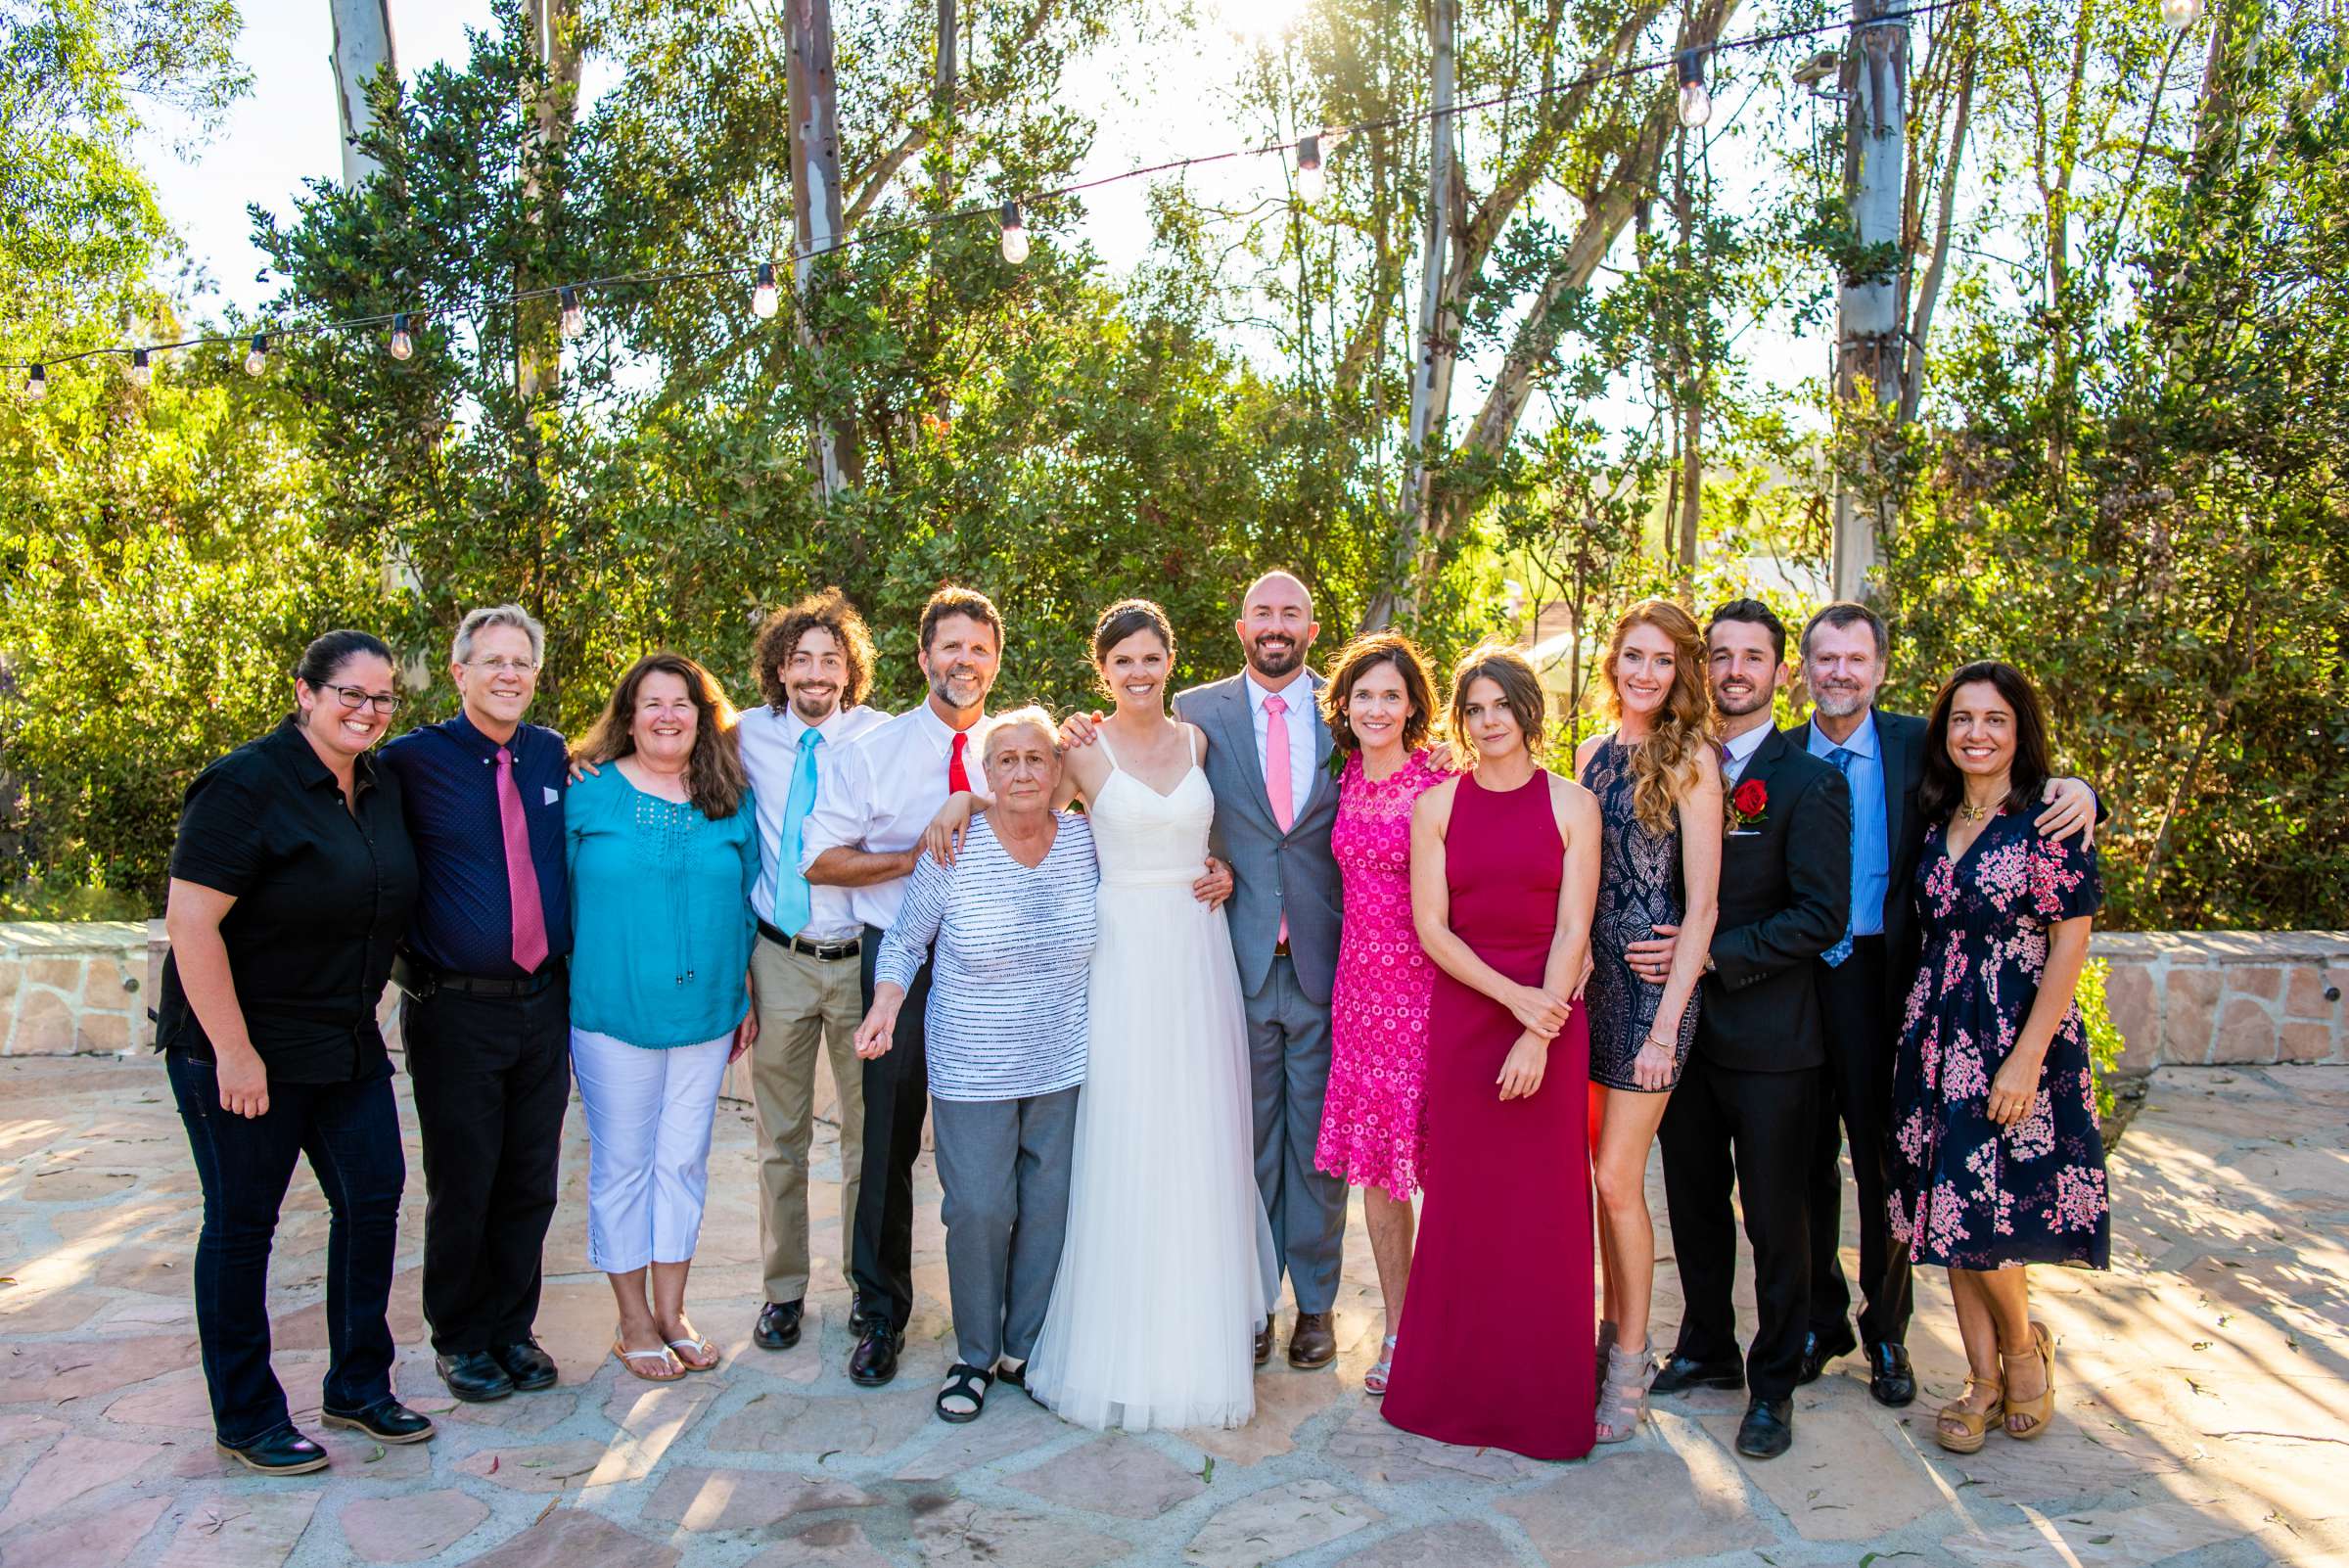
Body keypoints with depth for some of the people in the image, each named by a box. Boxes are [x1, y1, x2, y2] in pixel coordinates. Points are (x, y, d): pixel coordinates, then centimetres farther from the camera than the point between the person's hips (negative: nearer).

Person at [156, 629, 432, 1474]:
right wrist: (234, 1051, -21)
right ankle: (245, 1419, 20)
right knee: (242, 1222, 6)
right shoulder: (245, 786, -17)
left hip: (346, 1042, 7)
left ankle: (358, 1386, 24)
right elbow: (190, 922, -21)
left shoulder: (382, 786, 5)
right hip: (246, 1048, -7)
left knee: (374, 1197, 8)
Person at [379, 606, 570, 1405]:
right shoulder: (414, 760, -6)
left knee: (531, 1182, 12)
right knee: (462, 1185, 7)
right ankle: (460, 1339, 26)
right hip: (456, 1010, -4)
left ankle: (512, 1328, 29)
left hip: (545, 1003, 4)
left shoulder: (552, 756, 8)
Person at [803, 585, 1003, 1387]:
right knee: (889, 1142, 4)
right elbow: (821, 861, -3)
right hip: (899, 961, -1)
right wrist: (919, 857, -13)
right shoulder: (871, 751, 1)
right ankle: (880, 1312, 21)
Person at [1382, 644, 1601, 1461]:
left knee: (1545, 1200, 4)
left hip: (1550, 1016, -1)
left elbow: (1573, 928, -4)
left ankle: (1543, 1393, 19)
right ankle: (1458, 1383, 19)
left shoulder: (1571, 803, 2)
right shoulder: (1436, 806, 5)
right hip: (1461, 1017, 1)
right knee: (1462, 1197, 4)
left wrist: (1538, 1032, -14)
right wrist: (1513, 995, -14)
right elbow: (1431, 928, -1)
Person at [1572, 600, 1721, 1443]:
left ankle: (1631, 1362, 12)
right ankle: (1613, 1332, 26)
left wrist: (1666, 1023, -14)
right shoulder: (1592, 753, 10)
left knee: (1617, 1176, -3)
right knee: (1601, 1170, 11)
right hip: (1591, 977, 6)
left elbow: (1701, 904, -11)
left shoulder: (1690, 757, -8)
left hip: (1654, 982, -6)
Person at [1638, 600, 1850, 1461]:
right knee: (1694, 1202, 17)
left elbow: (1821, 915, -14)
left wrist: (1711, 955, -19)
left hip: (1768, 1034, -5)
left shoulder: (1811, 782, -7)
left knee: (1774, 1218, 8)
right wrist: (1659, 953, -7)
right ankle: (1706, 1349, 35)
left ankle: (1773, 1383, 24)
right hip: (1683, 1026, 5)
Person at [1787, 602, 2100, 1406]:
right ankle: (1821, 1317, 31)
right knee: (1807, 1159, 12)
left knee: (1884, 1159, 9)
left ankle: (1886, 1331, 27)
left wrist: (2077, 791, -21)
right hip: (1794, 982, 1)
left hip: (1878, 983, -1)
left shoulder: (1916, 745, 0)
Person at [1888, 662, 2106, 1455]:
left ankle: (2023, 1349, 24)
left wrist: (2028, 1056, -17)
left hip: (2016, 1039, -6)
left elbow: (2071, 941, -12)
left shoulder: (2048, 817, -8)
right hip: (1938, 1037, 6)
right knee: (1950, 1214, 8)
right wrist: (1923, 1029, 6)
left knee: (1986, 1216, -5)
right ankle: (1984, 1381, 22)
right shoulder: (1938, 822, 9)